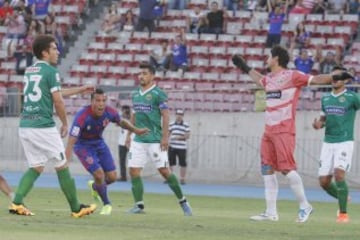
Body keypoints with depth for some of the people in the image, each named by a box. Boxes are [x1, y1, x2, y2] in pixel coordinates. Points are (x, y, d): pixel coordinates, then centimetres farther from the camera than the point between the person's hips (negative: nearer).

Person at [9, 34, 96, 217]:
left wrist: (79, 90, 34)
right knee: (62, 167, 4)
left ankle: (17, 203, -3)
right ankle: (76, 209, 12)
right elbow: (58, 101, -12)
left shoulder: (29, 71, 17)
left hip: (25, 125, 7)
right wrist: (65, 124, 3)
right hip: (43, 127, -7)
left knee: (36, 168, 14)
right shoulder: (50, 71, -8)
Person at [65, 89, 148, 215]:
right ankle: (106, 204, 8)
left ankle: (95, 186, 39)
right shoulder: (82, 116, -35)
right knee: (99, 174, -18)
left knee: (112, 177, 3)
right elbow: (71, 141, -38)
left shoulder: (110, 112, -19)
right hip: (83, 146, -5)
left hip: (99, 143, 5)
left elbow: (121, 121, 7)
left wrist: (136, 130, -5)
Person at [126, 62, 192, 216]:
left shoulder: (158, 94, -8)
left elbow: (165, 116, -10)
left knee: (164, 171, -6)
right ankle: (139, 205, 4)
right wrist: (129, 134, 16)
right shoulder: (135, 94, 11)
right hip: (138, 140, 6)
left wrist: (165, 137, -16)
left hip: (155, 141, -6)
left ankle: (183, 201, 7)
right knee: (134, 170, -3)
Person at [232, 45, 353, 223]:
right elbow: (259, 79, 40)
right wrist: (245, 68, 50)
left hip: (284, 131, -8)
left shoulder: (292, 76, -7)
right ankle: (271, 212, 9)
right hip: (269, 131, 8)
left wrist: (335, 77, -27)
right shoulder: (269, 79, 17)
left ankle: (304, 206, 0)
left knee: (286, 168, -13)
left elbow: (315, 79, -14)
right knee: (267, 170, 5)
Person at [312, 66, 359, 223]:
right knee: (323, 181, 2)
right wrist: (318, 124, 0)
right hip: (328, 143, 6)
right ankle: (342, 198, 32)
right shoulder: (325, 98, 12)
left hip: (345, 142, -5)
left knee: (339, 174, -24)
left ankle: (343, 213, -11)